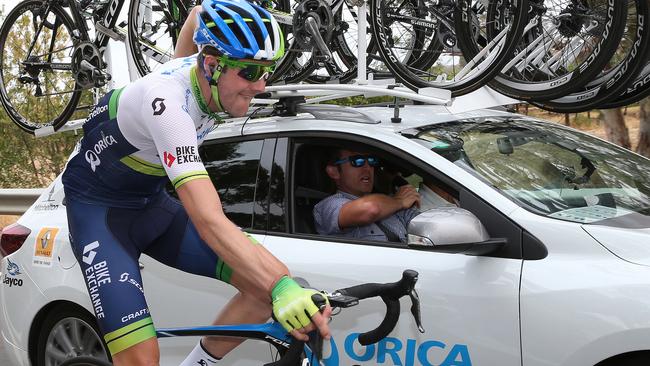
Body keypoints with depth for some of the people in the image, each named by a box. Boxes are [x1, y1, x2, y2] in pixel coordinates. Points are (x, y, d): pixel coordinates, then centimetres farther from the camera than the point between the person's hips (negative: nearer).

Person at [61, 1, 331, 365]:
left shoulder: (203, 70, -11)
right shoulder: (168, 102, -35)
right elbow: (210, 223, -45)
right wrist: (284, 287, -56)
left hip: (152, 204, 8)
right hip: (99, 209, -7)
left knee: (271, 282, -12)